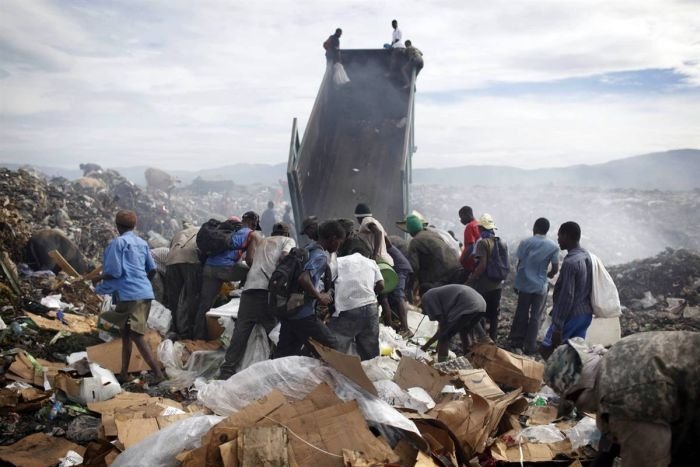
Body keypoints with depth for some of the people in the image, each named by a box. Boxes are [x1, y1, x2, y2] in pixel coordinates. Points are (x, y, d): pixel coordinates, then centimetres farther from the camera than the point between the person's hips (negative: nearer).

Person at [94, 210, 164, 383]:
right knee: (125, 332, 17)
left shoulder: (118, 242, -6)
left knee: (136, 336, -7)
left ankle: (157, 372, -11)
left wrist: (100, 278, 6)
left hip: (130, 294, -8)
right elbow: (152, 270, 15)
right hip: (144, 292, 8)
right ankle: (124, 373, 22)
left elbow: (115, 272, -12)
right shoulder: (142, 243, 14)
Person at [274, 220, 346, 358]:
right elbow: (304, 279, -27)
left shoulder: (307, 249, 15)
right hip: (304, 314, -9)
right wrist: (320, 297, -14)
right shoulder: (321, 256, -13)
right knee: (331, 347, 6)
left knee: (283, 354, 11)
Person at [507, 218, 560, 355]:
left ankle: (516, 342, 19)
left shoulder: (525, 242, -4)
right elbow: (555, 269, -5)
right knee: (535, 316, 9)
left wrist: (517, 282, 11)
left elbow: (519, 264, -1)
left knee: (521, 313, 14)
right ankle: (529, 347, 13)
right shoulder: (553, 246, -5)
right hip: (540, 285, -1)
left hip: (524, 283, 1)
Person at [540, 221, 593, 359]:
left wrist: (558, 326, -20)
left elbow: (567, 296, -24)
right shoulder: (587, 256, 7)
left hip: (571, 315, -9)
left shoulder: (570, 262, -22)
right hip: (586, 313, 9)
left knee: (546, 351, 1)